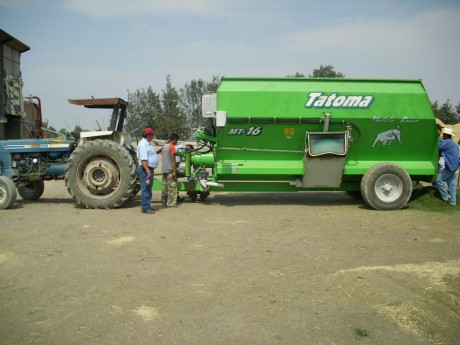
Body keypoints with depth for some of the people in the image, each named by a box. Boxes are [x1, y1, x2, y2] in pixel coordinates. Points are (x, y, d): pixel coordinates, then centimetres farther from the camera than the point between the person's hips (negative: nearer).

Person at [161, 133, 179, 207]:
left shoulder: (164, 147, 15)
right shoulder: (172, 147, -10)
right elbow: (173, 160, -15)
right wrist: (174, 171, -17)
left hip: (164, 170, 8)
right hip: (170, 170, -8)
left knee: (165, 187, 11)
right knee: (172, 187, -4)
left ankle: (164, 202, 14)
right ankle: (171, 203, -4)